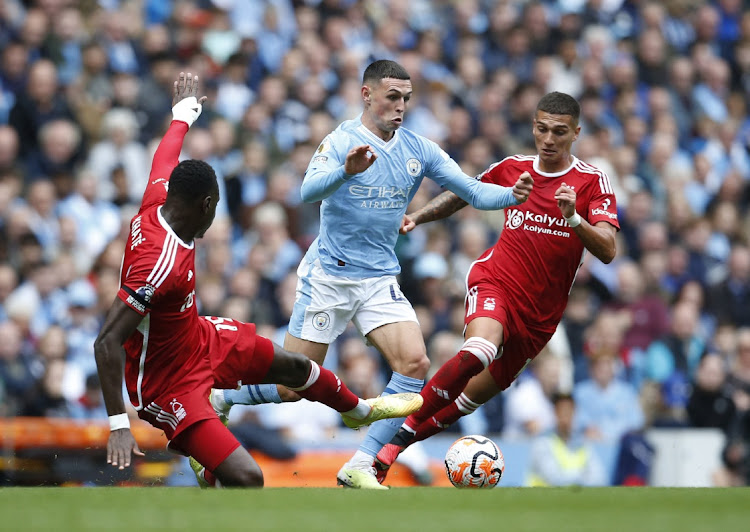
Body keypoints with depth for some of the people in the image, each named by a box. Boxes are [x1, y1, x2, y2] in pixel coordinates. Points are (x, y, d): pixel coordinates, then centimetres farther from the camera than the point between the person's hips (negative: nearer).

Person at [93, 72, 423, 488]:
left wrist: (185, 112, 33)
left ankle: (360, 410, 62)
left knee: (292, 365, 31)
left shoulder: (158, 201, -12)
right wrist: (118, 426, -38)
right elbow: (106, 344, -36)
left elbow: (165, 158, 13)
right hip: (170, 384, -10)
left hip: (201, 339, 10)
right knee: (246, 478, -24)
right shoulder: (162, 262, -37)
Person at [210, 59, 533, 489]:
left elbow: (473, 192, 1)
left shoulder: (419, 150, 3)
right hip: (328, 275, -4)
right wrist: (347, 170, -49)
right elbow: (309, 191, -29)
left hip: (380, 280, 5)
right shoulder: (341, 142, -12)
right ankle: (217, 400, 27)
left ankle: (361, 466, -11)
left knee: (416, 363, -17)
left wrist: (512, 195, -19)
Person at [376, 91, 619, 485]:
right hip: (495, 281, -2)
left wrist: (573, 217, -31)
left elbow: (607, 251, -15)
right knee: (479, 350, -34)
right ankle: (403, 424, -25)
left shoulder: (593, 182, -4)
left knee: (476, 395, 7)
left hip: (540, 313, 2)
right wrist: (416, 217, 9)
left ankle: (400, 440, 26)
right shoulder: (513, 168, 2)